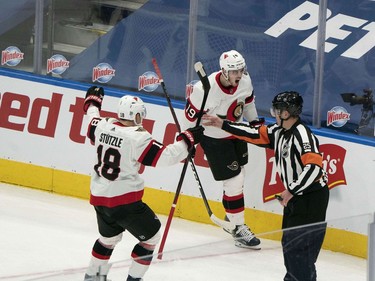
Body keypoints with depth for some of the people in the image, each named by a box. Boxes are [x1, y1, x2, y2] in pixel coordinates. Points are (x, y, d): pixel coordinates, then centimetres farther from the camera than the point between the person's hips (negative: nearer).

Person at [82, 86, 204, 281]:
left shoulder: (103, 126, 0)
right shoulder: (138, 137, -18)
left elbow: (92, 123, 24)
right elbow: (164, 157, -21)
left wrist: (93, 102, 42)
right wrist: (187, 140, -11)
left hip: (99, 197, 8)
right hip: (125, 201, -7)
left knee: (109, 236, 31)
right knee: (150, 236, 10)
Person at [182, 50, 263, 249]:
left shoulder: (244, 81, -14)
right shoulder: (205, 89, -33)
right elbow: (191, 115, -20)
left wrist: (255, 122, 17)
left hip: (236, 134, 7)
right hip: (215, 140, -7)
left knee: (238, 177, 18)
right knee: (234, 181, -8)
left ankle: (230, 218, 39)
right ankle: (239, 229, 2)